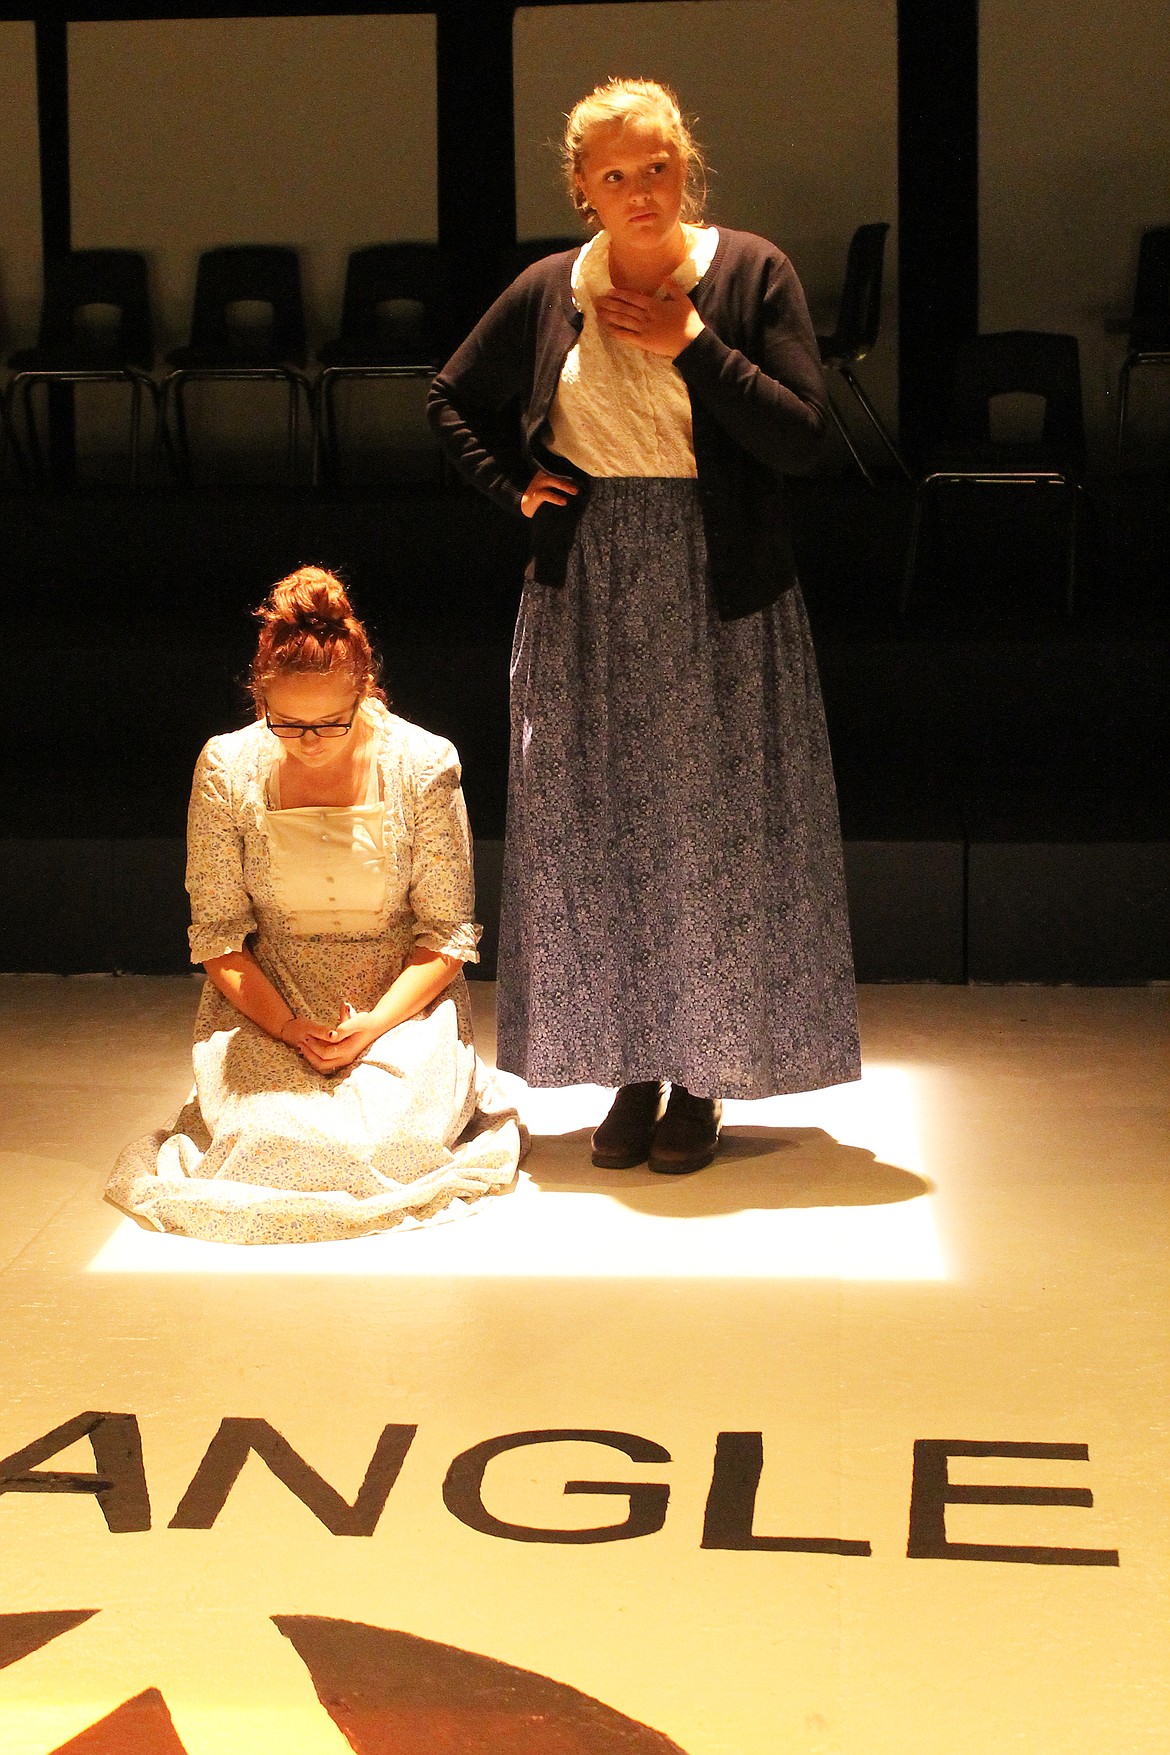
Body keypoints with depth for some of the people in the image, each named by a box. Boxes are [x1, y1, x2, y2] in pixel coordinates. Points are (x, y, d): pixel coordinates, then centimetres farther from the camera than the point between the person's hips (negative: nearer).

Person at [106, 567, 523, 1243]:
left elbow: (448, 932, -4)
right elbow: (218, 933, -2)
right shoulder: (228, 769, -6)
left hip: (402, 998, -1)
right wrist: (288, 1027, -17)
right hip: (267, 1003, 1)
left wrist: (373, 1025, -18)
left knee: (388, 1138, -26)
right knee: (268, 1135, -26)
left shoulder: (424, 765, -8)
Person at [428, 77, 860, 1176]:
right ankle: (633, 1070, 18)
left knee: (712, 834, 1)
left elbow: (801, 437, -11)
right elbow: (451, 402, 19)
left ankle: (703, 1080, 14)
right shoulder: (547, 293, 5)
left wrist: (690, 343, -14)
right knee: (596, 836, 5)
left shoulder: (750, 274, -3)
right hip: (586, 599, 3)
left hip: (717, 599, -2)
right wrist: (516, 490, 5)